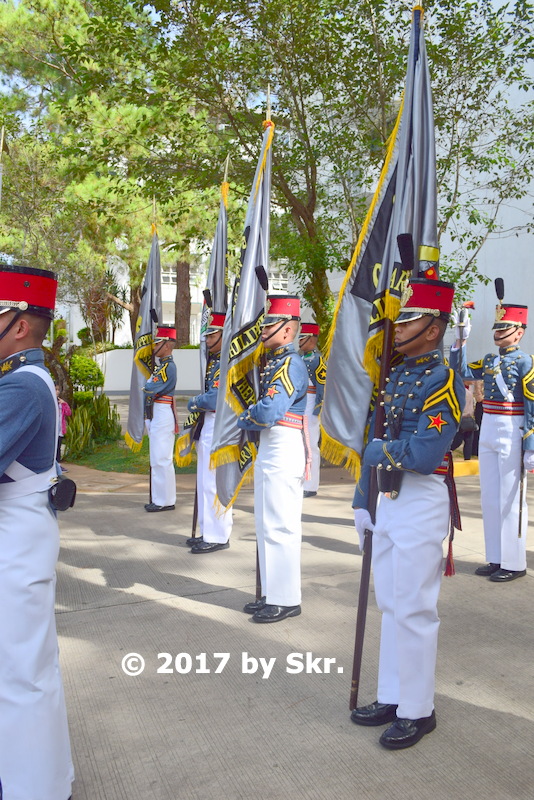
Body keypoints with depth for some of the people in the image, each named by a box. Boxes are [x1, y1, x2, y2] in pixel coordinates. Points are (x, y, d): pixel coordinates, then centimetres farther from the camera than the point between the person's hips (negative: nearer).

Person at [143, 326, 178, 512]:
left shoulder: (168, 366, -13)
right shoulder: (160, 365, 18)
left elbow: (151, 389, -18)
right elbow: (151, 387, 16)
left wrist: (144, 387, 2)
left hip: (163, 415, -10)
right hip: (155, 416, 10)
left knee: (162, 459, -7)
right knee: (157, 460, 13)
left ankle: (165, 501, -2)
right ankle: (159, 499, 20)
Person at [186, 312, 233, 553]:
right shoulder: (214, 361, 15)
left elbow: (213, 399, -22)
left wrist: (193, 403, -4)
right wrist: (198, 403, -3)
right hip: (207, 425, 10)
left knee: (214, 483, -5)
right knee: (204, 482, 15)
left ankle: (219, 537, 4)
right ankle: (208, 533, 26)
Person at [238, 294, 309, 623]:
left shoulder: (291, 364, -16)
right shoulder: (274, 361, 15)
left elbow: (269, 413, -24)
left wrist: (243, 420, -7)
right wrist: (251, 417, -2)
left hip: (283, 451, -10)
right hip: (270, 449, 10)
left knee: (280, 527, -3)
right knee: (267, 525, 15)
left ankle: (287, 600, 8)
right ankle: (272, 594, 25)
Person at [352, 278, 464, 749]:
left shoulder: (443, 382, -14)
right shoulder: (397, 377, 11)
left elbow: (425, 455, -25)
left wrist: (379, 453, -9)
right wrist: (362, 501, 11)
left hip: (421, 505, -8)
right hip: (388, 501, 8)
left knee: (414, 611, 1)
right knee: (391, 606, 16)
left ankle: (418, 712, 17)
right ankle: (392, 698, 30)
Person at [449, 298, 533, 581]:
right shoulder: (488, 360, 12)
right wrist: (460, 342, 5)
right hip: (487, 430, 7)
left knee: (510, 499, 0)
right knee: (489, 498, 11)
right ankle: (496, 559, 22)